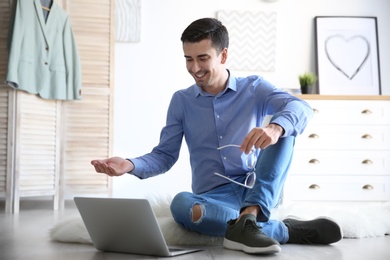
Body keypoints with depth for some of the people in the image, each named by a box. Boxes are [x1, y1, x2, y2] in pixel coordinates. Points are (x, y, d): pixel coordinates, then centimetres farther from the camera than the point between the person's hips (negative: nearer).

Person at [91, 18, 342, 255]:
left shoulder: (254, 88, 3)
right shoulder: (181, 101, 9)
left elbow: (301, 108, -16)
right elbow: (164, 156, 6)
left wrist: (275, 128, -40)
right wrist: (131, 165, -15)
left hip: (260, 188, 0)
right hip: (215, 196, 1)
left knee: (283, 128, -23)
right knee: (181, 204, -35)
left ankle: (249, 217, -40)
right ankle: (289, 230, -30)